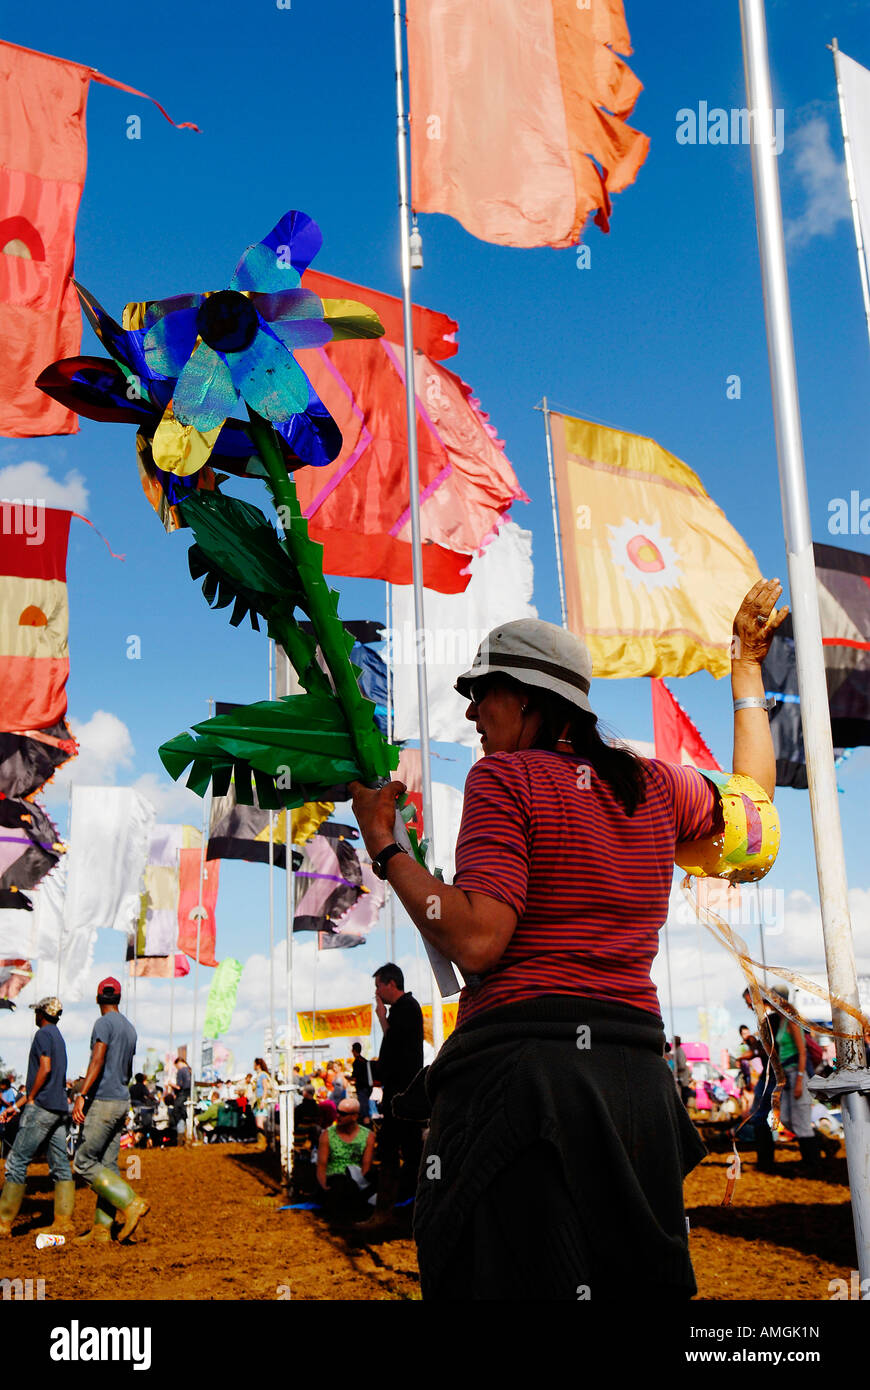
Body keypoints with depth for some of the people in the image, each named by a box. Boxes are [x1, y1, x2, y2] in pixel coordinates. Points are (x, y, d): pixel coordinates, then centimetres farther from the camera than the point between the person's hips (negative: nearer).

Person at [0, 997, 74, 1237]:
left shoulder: (44, 1033, -5)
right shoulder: (59, 1037, 22)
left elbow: (45, 1068, -18)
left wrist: (31, 1098, -9)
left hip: (42, 1108, -9)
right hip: (61, 1108, 9)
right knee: (60, 1166, 5)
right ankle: (63, 1222, 2)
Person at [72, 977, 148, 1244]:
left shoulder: (104, 1023, -11)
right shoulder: (129, 1028, 15)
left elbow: (98, 1060, -24)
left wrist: (81, 1095, -29)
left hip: (103, 1102, -9)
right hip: (122, 1102, 9)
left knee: (84, 1163, -4)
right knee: (108, 1166, 8)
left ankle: (131, 1203, -12)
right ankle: (101, 1231, 7)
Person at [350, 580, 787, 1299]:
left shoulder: (504, 777, -7)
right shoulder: (653, 784, 10)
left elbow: (477, 941, -17)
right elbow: (750, 807, 31)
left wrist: (383, 843, -6)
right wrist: (747, 669, 37)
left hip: (522, 1067, -6)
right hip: (638, 1072, 7)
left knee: (520, 1274, 2)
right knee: (632, 1276, 15)